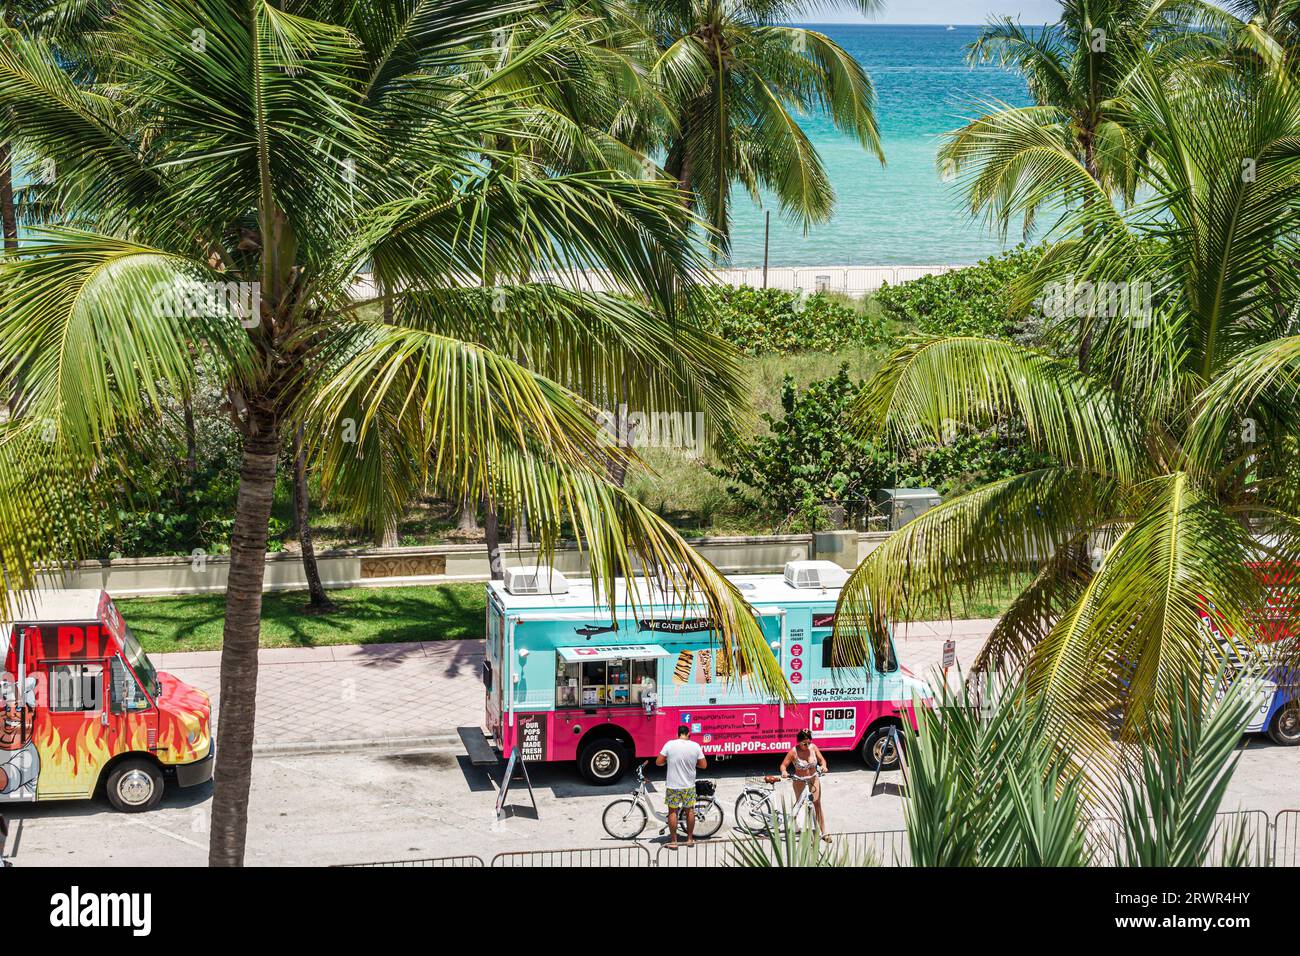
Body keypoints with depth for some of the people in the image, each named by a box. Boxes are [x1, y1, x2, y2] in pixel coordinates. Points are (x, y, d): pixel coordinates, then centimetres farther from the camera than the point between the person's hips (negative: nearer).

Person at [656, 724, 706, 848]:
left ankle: (673, 841, 12)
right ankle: (690, 839, 25)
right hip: (689, 785, 2)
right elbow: (703, 765, -1)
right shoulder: (696, 746, -6)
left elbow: (658, 762, -8)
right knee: (690, 810, 17)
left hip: (673, 785, -2)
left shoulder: (670, 745, -11)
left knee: (673, 811, 9)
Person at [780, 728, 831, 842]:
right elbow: (783, 765, -14)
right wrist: (784, 772, -36)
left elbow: (822, 759, -2)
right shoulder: (793, 752, -18)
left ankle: (823, 832, 5)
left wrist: (823, 766, -24)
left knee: (817, 804, 0)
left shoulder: (813, 747, -9)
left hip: (814, 779, 2)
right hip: (799, 781, -2)